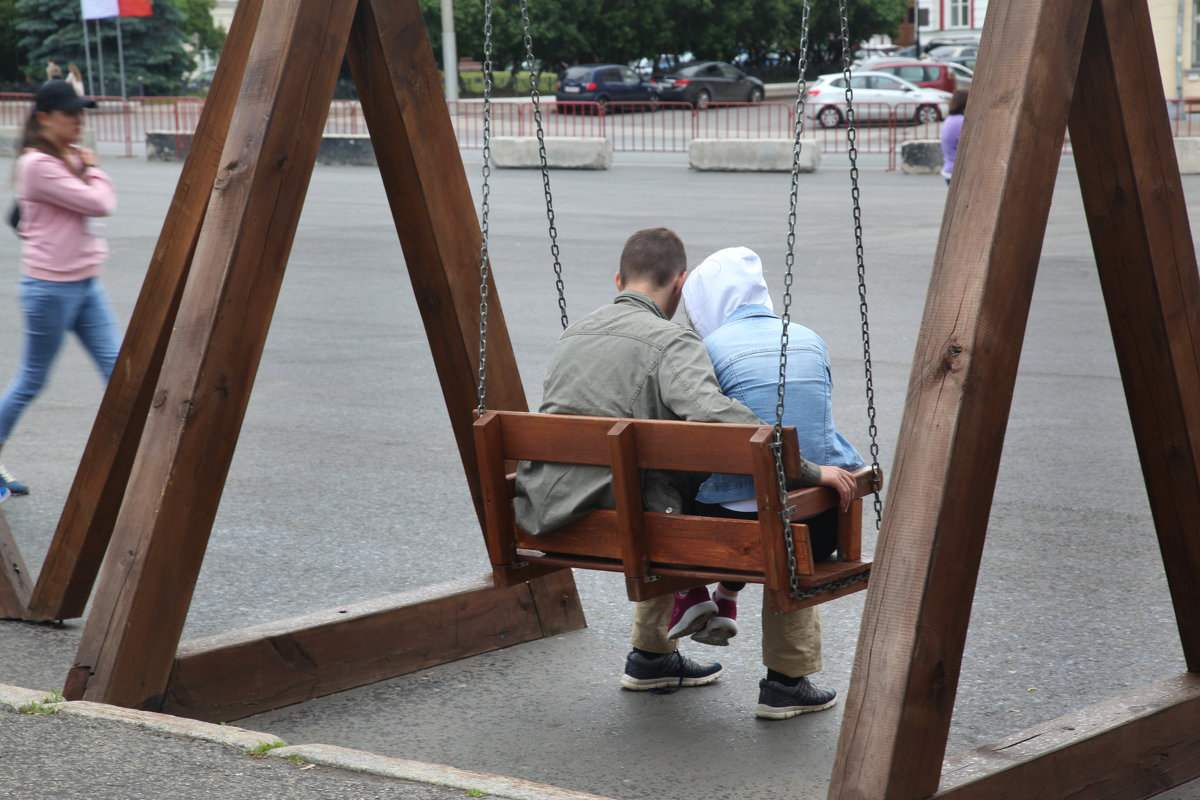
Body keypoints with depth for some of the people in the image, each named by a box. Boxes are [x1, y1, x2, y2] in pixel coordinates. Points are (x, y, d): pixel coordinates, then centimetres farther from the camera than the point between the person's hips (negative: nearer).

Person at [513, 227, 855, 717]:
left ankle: (653, 658, 39)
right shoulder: (671, 341, -9)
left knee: (664, 499, 35)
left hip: (545, 510, 8)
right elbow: (711, 414, -27)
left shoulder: (572, 335, 17)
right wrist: (808, 471, -23)